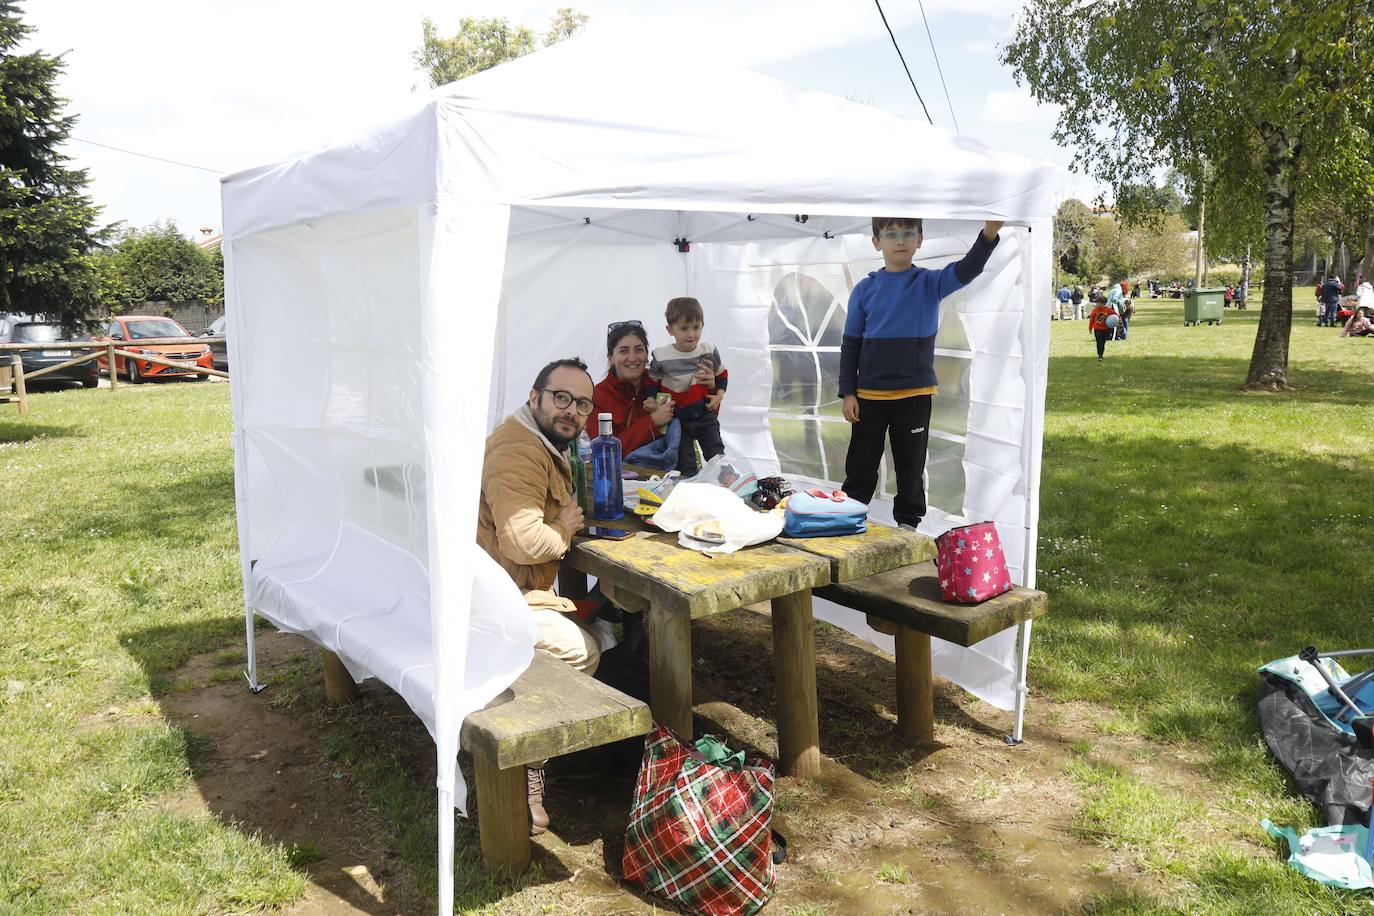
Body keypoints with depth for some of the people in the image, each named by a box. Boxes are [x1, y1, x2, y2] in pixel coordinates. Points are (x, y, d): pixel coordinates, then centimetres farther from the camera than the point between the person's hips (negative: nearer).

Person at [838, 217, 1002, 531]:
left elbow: (966, 270, -21)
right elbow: (850, 344, 3)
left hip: (915, 394, 0)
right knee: (861, 463, 10)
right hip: (870, 395, 0)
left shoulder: (930, 283, -2)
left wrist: (989, 233, -38)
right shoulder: (864, 290, 0)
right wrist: (848, 393, -3)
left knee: (911, 464, 11)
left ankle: (908, 523, 25)